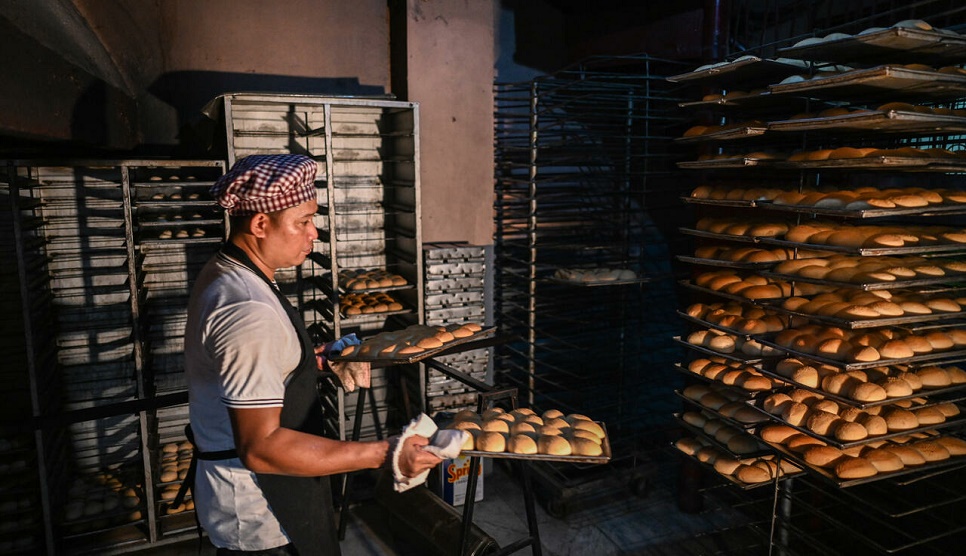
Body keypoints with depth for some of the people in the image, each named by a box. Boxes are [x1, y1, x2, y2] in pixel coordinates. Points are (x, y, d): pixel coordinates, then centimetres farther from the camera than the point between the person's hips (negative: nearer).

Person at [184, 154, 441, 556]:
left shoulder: (222, 274, 4)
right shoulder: (247, 310, -29)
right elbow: (261, 447, -32)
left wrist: (312, 363, 16)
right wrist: (383, 455, -32)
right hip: (262, 520, -10)